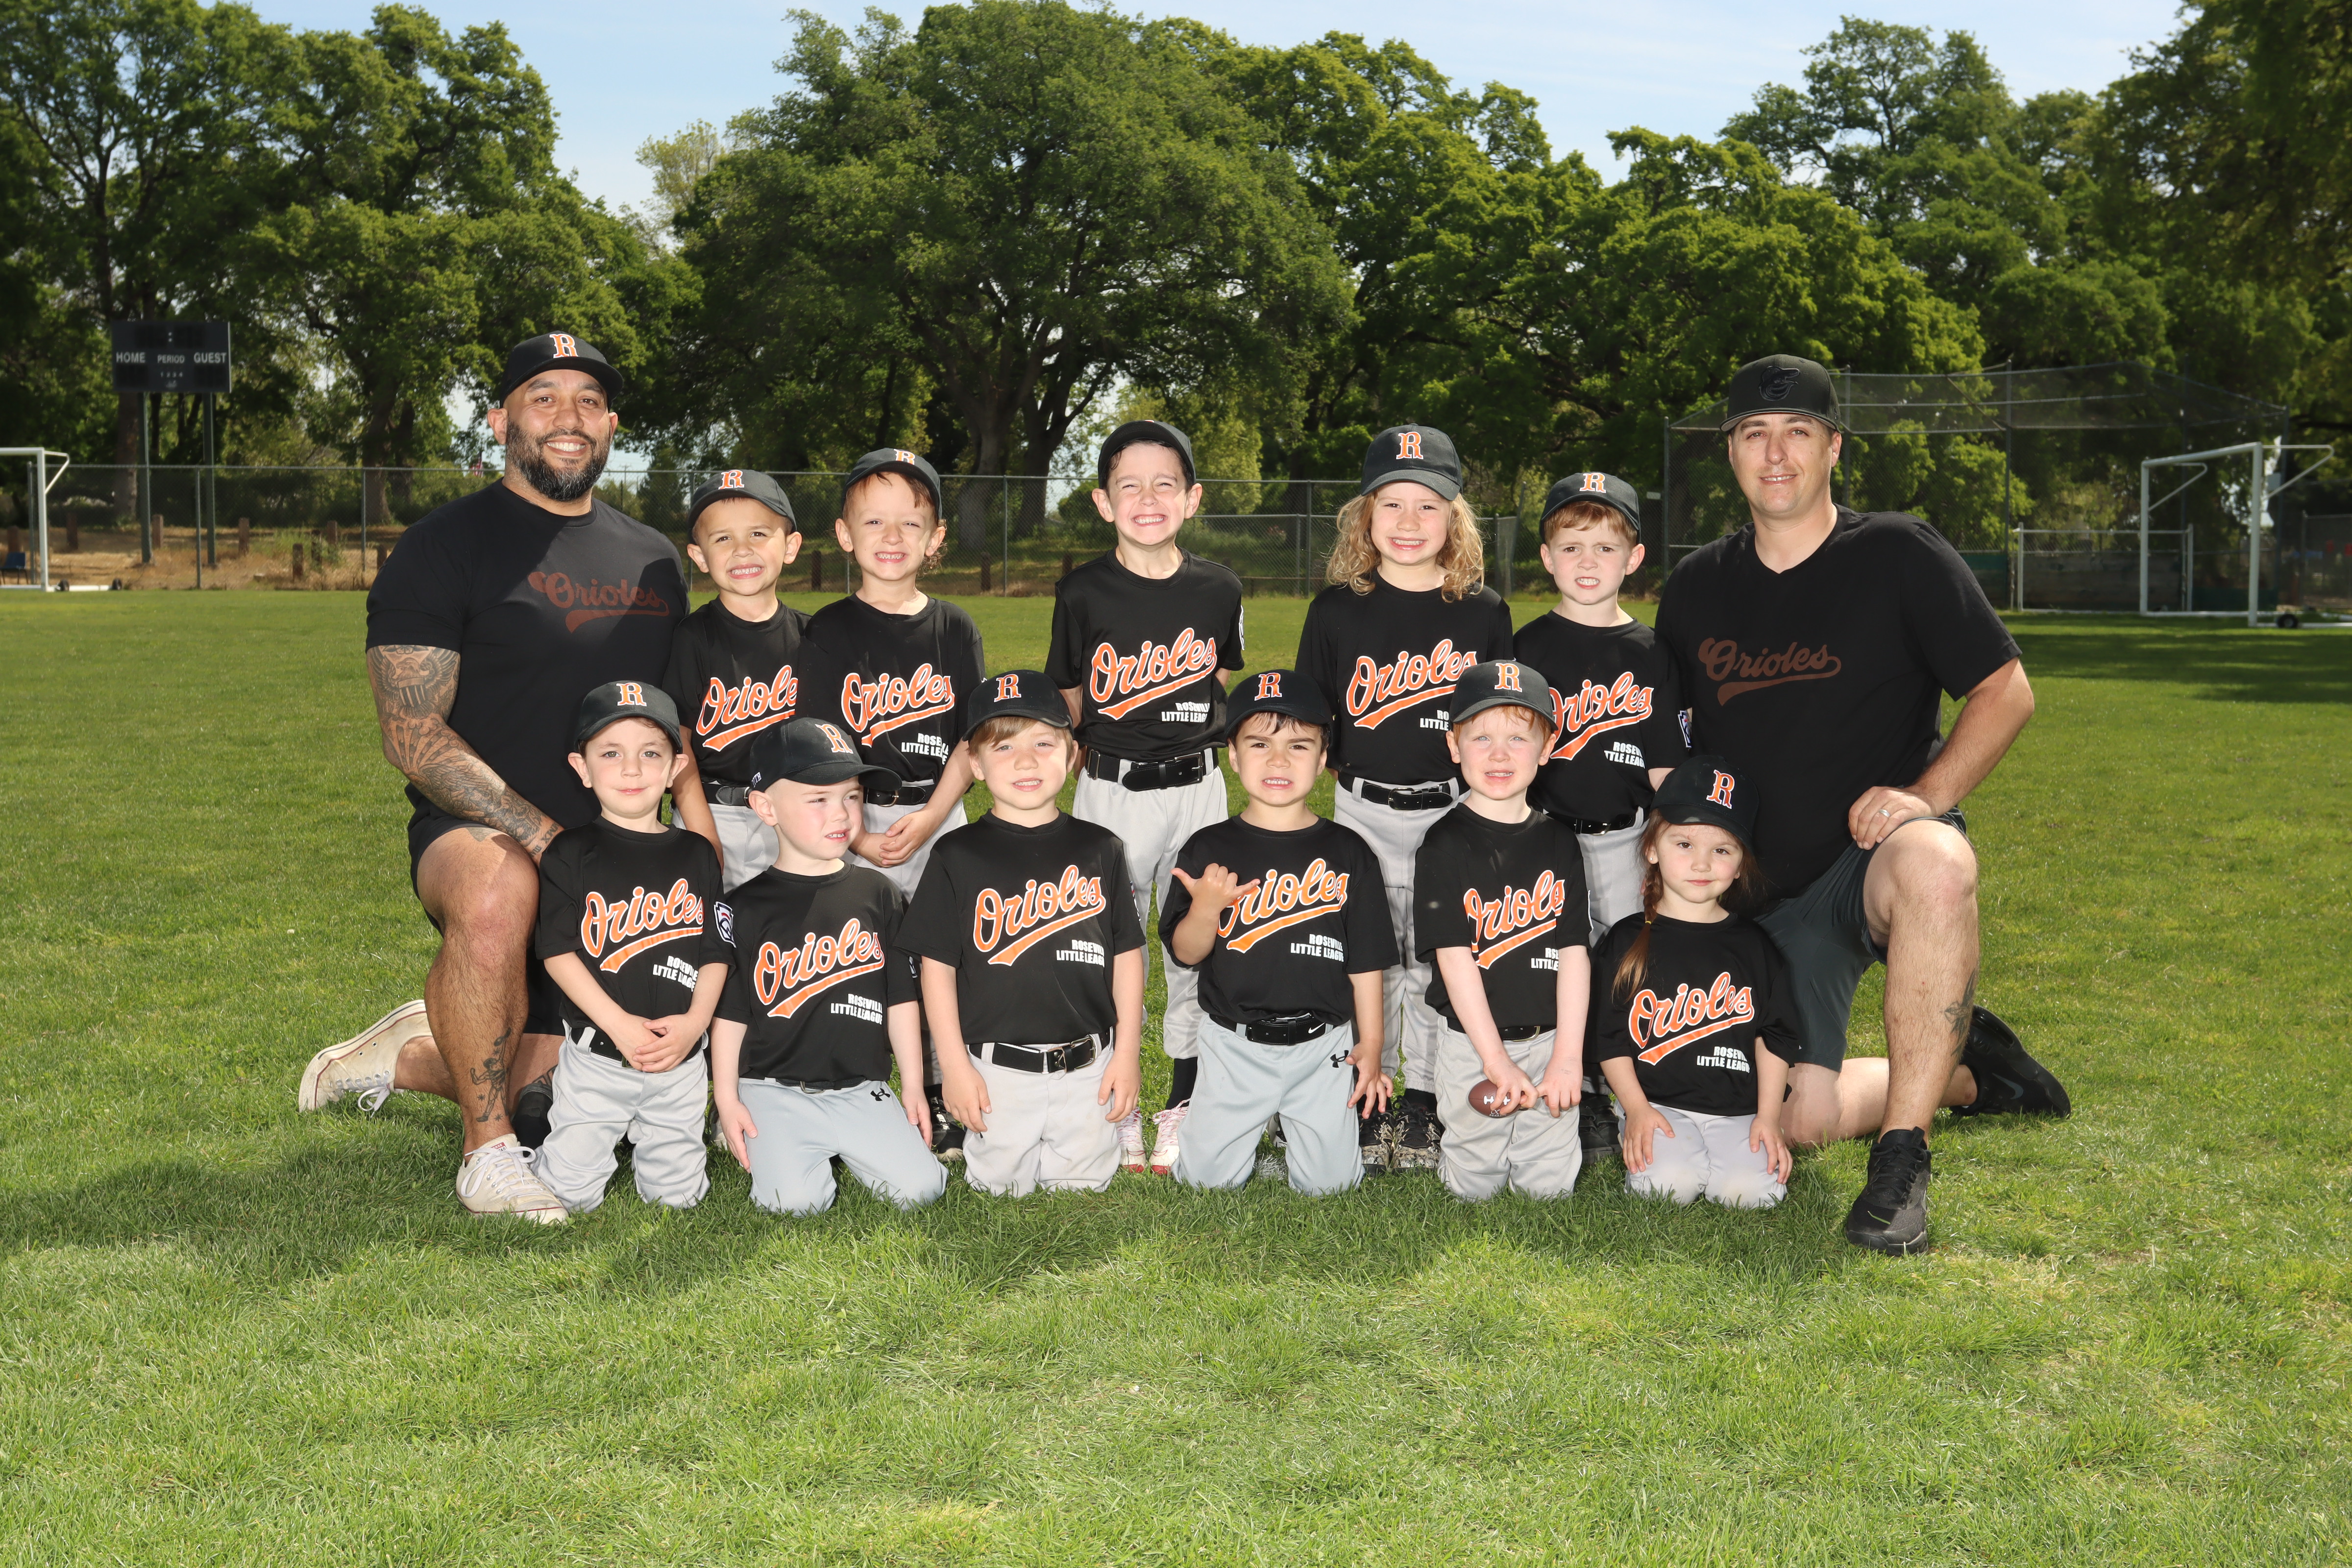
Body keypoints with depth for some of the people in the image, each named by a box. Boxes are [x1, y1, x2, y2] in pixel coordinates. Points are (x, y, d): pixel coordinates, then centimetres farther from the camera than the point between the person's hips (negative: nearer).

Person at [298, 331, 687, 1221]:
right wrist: (537, 832, -24)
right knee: (496, 898, -41)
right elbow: (413, 737, -13)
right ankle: (488, 1151, -21)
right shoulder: (446, 547, -5)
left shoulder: (654, 561, 13)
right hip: (473, 831, -6)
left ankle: (405, 1055, 33)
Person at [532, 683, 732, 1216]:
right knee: (570, 1192, -4)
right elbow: (558, 952, -8)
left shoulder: (696, 855, 5)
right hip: (596, 1055, -2)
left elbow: (717, 952, 5)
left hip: (680, 1059, 2)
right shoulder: (571, 854, -3)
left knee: (676, 1193, 3)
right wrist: (619, 1024, -17)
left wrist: (695, 1022, -11)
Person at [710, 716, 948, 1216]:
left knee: (919, 1188, -13)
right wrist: (727, 1099, -1)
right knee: (796, 1200, -20)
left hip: (863, 1089, 2)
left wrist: (913, 1087, 9)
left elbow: (901, 997, 10)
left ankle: (842, 1148, 16)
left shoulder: (879, 895, 6)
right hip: (775, 1090, -2)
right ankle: (759, 1140, 12)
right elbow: (729, 1011, 2)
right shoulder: (747, 907, -1)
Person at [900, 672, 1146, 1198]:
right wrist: (954, 1065, -6)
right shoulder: (959, 857, -5)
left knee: (1082, 1185, 10)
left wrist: (1128, 1053, 3)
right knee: (1003, 1187, 7)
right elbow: (938, 965, -3)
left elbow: (1127, 953, 7)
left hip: (1088, 1069, 2)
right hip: (996, 1070, -2)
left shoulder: (1099, 850, 2)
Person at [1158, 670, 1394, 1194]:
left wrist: (1371, 1044, 2)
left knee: (1328, 1180, -1)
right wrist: (1206, 909, -24)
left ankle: (1292, 1124, 30)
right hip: (1234, 1045, 0)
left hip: (1323, 1045, 0)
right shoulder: (1210, 850, -4)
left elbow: (1366, 959, 4)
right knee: (1209, 1177, -2)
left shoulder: (1348, 853, -1)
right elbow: (1185, 955, -4)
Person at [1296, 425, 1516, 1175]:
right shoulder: (1339, 609, -1)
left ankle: (1424, 1109, 20)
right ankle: (1363, 1105, 17)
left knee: (1437, 961, 7)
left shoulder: (1484, 613, 0)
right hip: (1363, 810, 0)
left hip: (1455, 812, 0)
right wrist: (1355, 769, 1)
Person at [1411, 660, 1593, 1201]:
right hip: (1470, 1042, -3)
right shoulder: (1445, 845, -8)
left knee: (1550, 1184, 4)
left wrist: (1568, 1056, -9)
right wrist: (1497, 1060, -17)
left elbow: (1574, 952, 0)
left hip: (1548, 1039, 3)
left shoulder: (1559, 842, 3)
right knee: (1474, 1185, 4)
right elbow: (1454, 957, -12)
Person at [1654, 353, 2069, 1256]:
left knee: (1934, 869, -42)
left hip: (1886, 850, -4)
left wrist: (1926, 794, -18)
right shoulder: (1695, 589, 9)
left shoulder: (1897, 555, -3)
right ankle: (1964, 1073, 24)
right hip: (1772, 891, 4)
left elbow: (2006, 691, -4)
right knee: (1800, 1121, -8)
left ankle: (1901, 1162, -32)